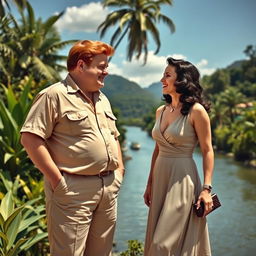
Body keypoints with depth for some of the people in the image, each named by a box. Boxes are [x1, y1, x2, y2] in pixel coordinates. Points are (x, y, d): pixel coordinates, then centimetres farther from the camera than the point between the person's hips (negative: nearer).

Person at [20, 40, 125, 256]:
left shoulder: (102, 99, 17)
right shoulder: (54, 95, -9)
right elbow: (30, 138, -15)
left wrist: (119, 169, 14)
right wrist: (57, 179, -16)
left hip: (109, 188, 8)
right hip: (73, 189, -8)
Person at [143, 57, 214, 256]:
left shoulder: (196, 111, -11)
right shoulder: (161, 111, 9)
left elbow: (207, 151, -10)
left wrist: (206, 188, -15)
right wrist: (150, 184, 16)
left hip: (182, 179, -7)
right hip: (160, 177, 7)